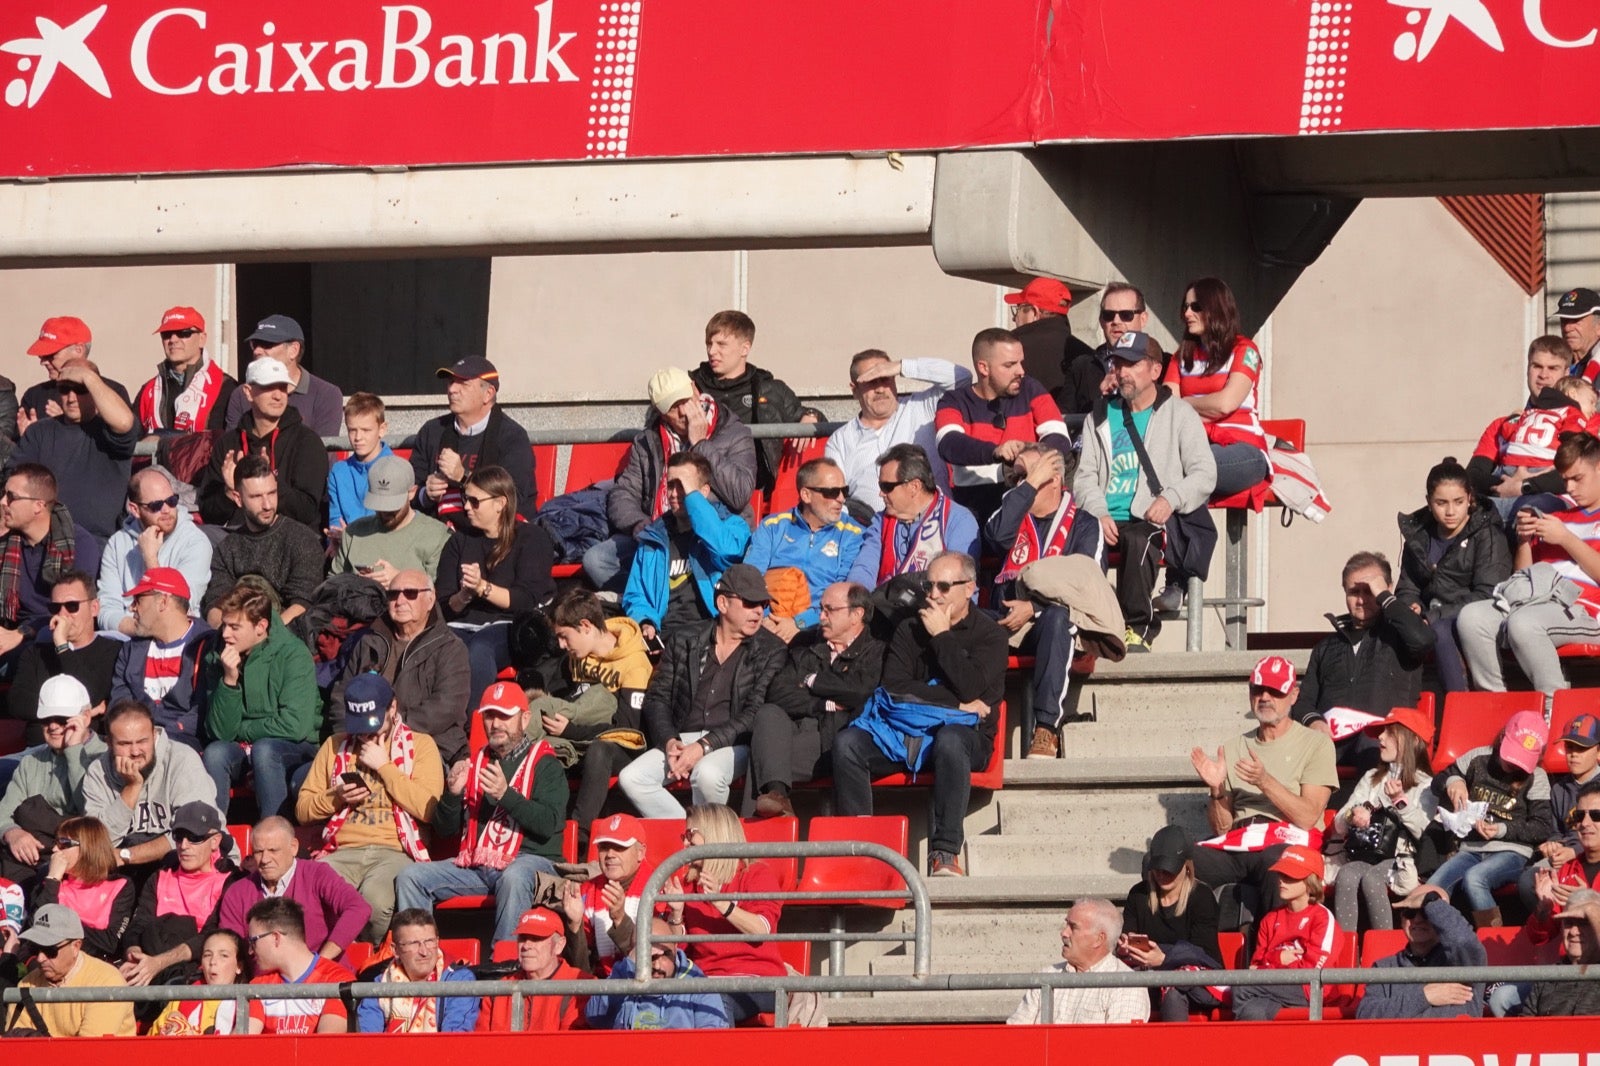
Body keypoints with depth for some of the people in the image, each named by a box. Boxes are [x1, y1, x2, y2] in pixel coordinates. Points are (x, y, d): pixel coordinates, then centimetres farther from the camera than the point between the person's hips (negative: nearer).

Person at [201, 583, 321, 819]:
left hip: (295, 749, -4)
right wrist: (229, 679, -18)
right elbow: (219, 732, -5)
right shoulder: (218, 658, 0)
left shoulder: (293, 654, -12)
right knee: (215, 753, -27)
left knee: (264, 749, -34)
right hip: (242, 747, 4)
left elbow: (295, 726, -19)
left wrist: (242, 730, -7)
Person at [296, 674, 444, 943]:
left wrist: (384, 766, -4)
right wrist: (336, 797, 0)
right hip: (344, 853, 3)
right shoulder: (335, 746, 21)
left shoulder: (419, 745, 9)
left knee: (376, 900, -37)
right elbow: (302, 810, 20)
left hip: (395, 852, -2)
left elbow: (428, 810, -7)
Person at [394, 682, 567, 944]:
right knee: (410, 877, -11)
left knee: (513, 878, -40)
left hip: (530, 858, -6)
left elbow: (549, 824, -12)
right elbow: (444, 829, 18)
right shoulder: (475, 763, 21)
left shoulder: (545, 765, 5)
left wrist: (506, 794, -23)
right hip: (475, 862, 6)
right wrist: (453, 793, -2)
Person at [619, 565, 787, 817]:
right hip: (681, 739, 3)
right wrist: (669, 742, -10)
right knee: (631, 778, -23)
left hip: (732, 744, -3)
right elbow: (656, 698, 10)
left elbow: (754, 714, -6)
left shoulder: (770, 651, 4)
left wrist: (704, 746, -17)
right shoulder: (683, 640, 12)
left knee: (707, 774, -37)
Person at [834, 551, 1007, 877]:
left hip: (964, 731, -4)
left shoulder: (989, 634, 6)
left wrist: (941, 635, -4)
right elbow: (893, 688, 3)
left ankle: (944, 852, -43)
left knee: (950, 740, -41)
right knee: (847, 742, -23)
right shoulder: (909, 630, 17)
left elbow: (971, 688, -11)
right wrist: (955, 702, -6)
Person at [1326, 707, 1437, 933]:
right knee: (1346, 876, -30)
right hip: (1361, 854, 4)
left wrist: (1400, 802, -16)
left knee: (1370, 877, -34)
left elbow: (1425, 833, -8)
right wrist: (1353, 816, -6)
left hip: (1398, 861, -4)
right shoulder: (1371, 778, 24)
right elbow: (1339, 826, 16)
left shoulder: (1425, 785, 9)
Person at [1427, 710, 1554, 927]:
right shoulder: (1479, 758, 10)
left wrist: (1502, 830, -15)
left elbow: (1543, 828, -3)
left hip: (1512, 852, -4)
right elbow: (1437, 784, 18)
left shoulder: (1536, 778, 2)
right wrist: (1452, 781, -7)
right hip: (1471, 850, 4)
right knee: (1432, 888, -24)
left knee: (1473, 878, -37)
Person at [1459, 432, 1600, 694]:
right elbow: (1523, 575, 25)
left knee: (1522, 622, -37)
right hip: (1538, 599, 7)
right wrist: (1524, 541, 7)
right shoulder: (1559, 517, 28)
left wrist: (1565, 539, -7)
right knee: (1471, 617, -20)